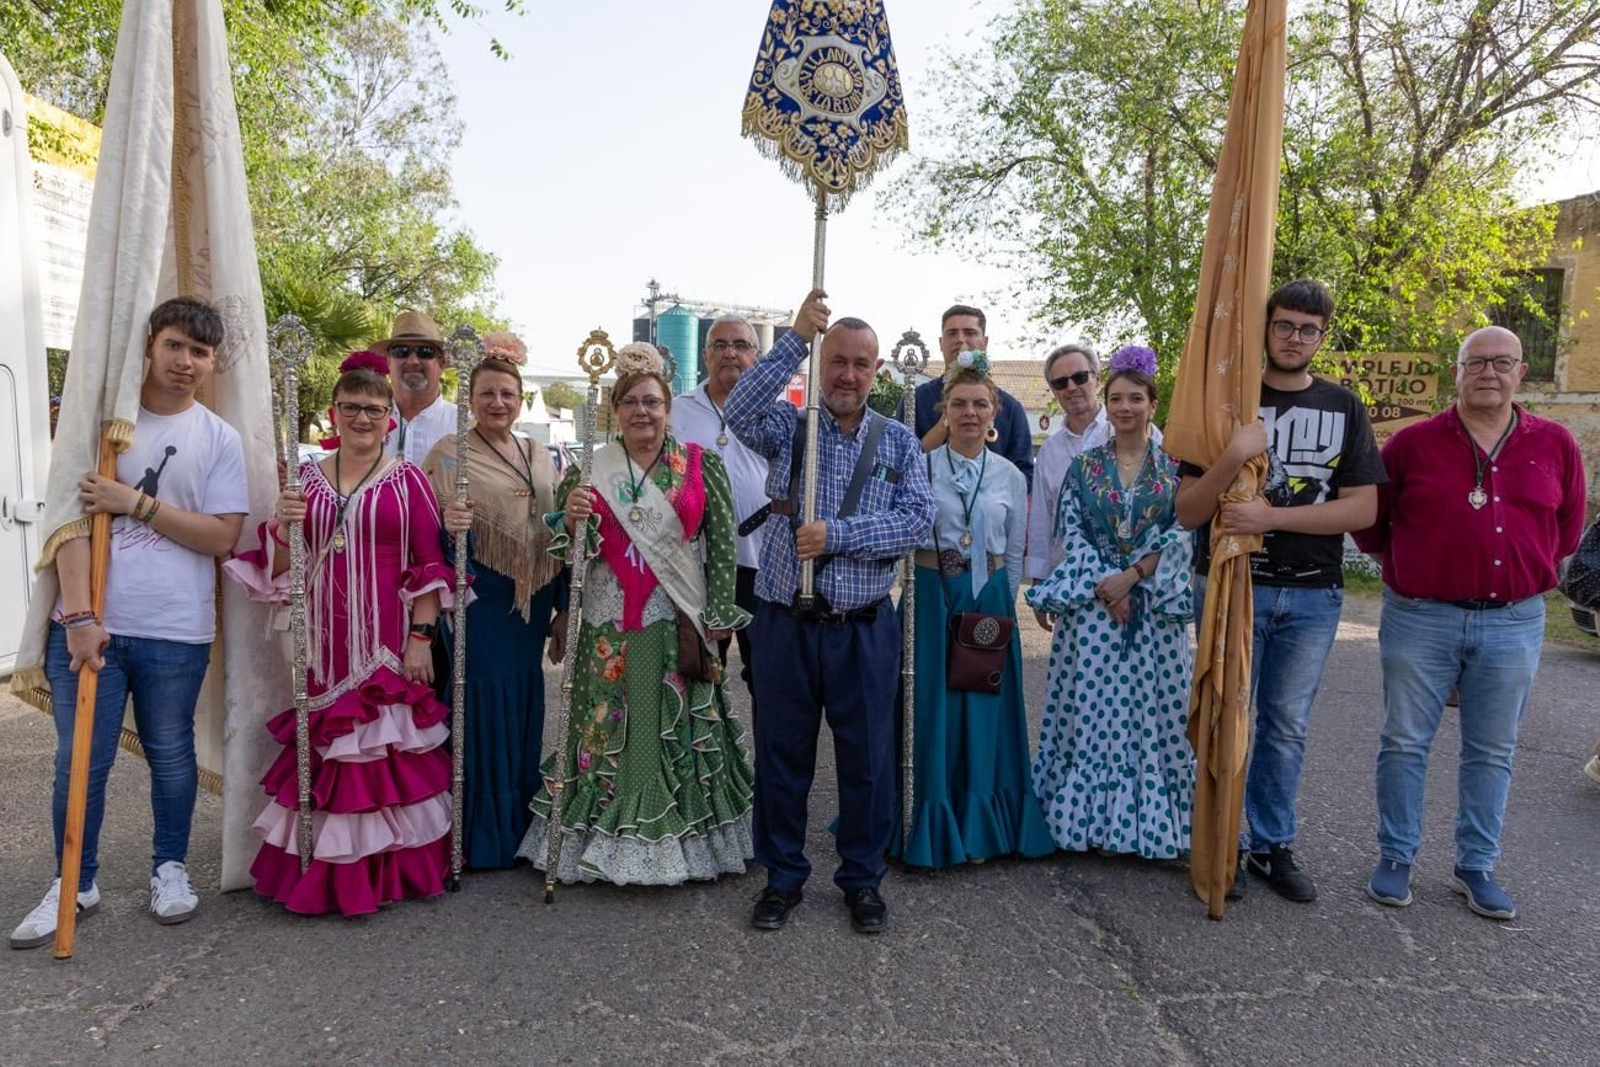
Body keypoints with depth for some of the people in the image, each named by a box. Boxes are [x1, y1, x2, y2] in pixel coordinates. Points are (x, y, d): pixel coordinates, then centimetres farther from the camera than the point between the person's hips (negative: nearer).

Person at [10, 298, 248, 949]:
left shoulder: (219, 439, 3)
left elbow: (223, 537, -4)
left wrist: (136, 503, -14)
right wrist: (78, 616, -12)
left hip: (175, 632, 0)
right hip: (87, 624, 0)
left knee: (171, 756, 12)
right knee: (79, 762, 8)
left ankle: (170, 869, 31)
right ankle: (75, 884, 26)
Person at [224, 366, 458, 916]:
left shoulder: (408, 480, 1)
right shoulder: (305, 478, 10)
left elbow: (430, 566, -3)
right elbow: (276, 569, 11)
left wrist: (421, 637, -11)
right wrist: (282, 527, -9)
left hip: (388, 645, -3)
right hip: (324, 645, 3)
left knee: (388, 755, 0)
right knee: (324, 757, 6)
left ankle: (390, 868, 16)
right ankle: (325, 871, 21)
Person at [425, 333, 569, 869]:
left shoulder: (542, 456, 11)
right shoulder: (448, 453, -4)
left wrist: (561, 609, 12)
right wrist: (448, 526, -31)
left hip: (531, 607, 5)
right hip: (479, 604, -5)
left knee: (524, 712, 13)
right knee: (482, 712, 0)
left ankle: (519, 830, 28)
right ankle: (479, 838, 15)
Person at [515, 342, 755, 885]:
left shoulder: (702, 465, 1)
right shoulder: (589, 471, 5)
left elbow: (723, 543, 0)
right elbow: (562, 549, 5)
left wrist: (719, 615, -4)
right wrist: (570, 517, -17)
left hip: (680, 624, -1)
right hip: (610, 626, 1)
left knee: (682, 728, 7)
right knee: (608, 728, 7)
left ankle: (684, 838, 23)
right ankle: (608, 838, 22)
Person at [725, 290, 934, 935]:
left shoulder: (898, 442, 5)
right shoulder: (787, 427, 3)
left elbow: (918, 520, -7)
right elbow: (740, 411, -19)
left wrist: (836, 534, -18)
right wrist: (797, 336, -23)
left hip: (864, 630, 1)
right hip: (786, 624, 0)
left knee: (868, 759, 10)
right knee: (782, 755, 11)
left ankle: (862, 878, 29)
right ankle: (783, 877, 29)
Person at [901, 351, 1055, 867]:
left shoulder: (1010, 476, 6)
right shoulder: (920, 467, -1)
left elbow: (1015, 554, 11)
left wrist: (1003, 606, 7)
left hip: (989, 599, 2)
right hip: (931, 595, -2)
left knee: (984, 704, 9)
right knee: (930, 705, 3)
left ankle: (978, 826, 25)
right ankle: (929, 825, 19)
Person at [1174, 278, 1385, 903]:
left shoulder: (1344, 409, 6)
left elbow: (1362, 508, -4)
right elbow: (1186, 513, -6)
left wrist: (1272, 517, -17)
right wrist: (1233, 457, -23)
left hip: (1313, 595, 2)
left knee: (1287, 727, 11)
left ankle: (1275, 846, 25)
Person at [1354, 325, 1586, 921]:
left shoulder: (1555, 446, 4)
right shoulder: (1412, 444, -2)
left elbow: (1567, 531, 15)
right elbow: (1371, 526, 7)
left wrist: (1521, 570, 11)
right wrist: (1415, 567, 7)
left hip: (1514, 623, 2)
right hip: (1420, 619, -2)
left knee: (1491, 752, 11)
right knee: (1404, 743, 5)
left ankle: (1476, 867, 25)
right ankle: (1396, 857, 18)